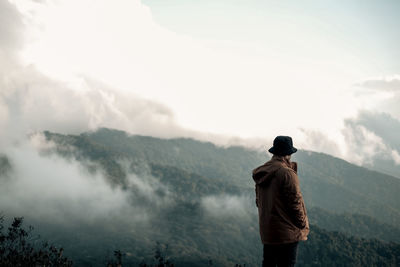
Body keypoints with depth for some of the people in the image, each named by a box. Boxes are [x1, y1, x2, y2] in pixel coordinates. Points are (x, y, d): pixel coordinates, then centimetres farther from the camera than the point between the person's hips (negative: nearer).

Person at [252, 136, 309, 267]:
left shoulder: (261, 173, 9)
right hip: (287, 233, -8)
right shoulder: (287, 173, -18)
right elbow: (295, 202, -16)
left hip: (266, 231, 8)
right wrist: (302, 224, -3)